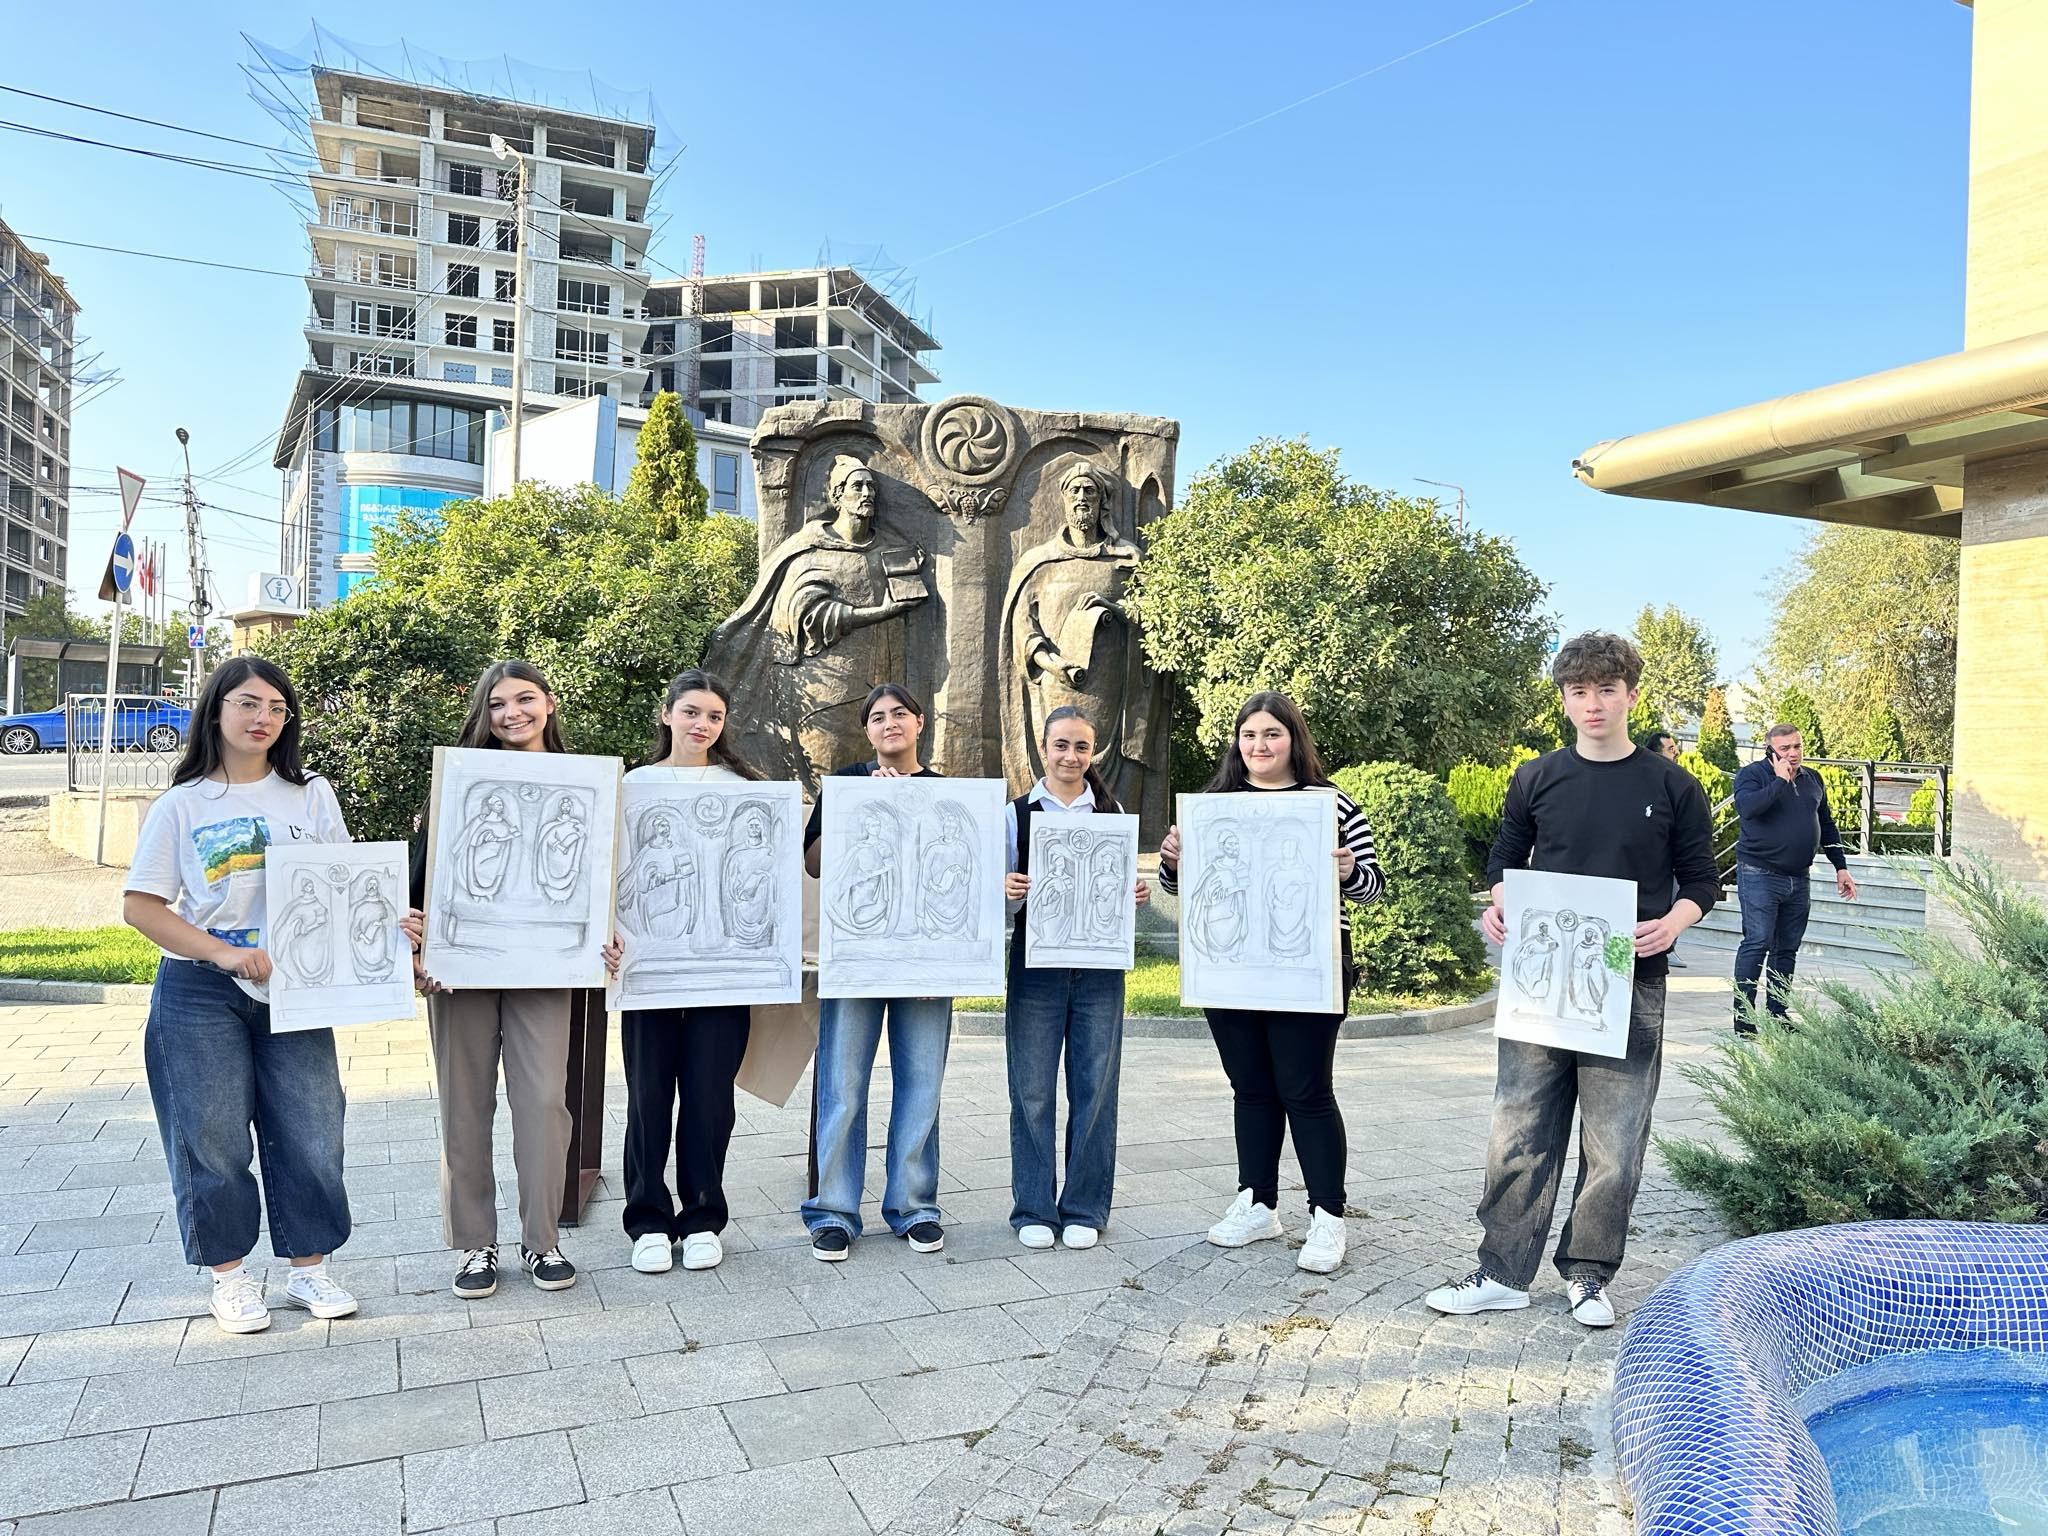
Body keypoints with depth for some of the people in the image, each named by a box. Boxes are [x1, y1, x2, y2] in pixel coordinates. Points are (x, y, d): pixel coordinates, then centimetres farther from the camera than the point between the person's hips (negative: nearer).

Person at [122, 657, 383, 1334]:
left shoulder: (312, 795, 6)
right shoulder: (182, 806, 0)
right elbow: (140, 906, -3)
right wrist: (225, 953, -15)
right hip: (200, 993, -2)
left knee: (310, 1129, 5)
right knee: (212, 1138, 5)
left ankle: (308, 1269, 21)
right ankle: (230, 1276, 22)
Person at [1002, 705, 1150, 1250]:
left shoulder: (1112, 814, 8)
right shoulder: (1017, 814, 3)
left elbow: (1120, 893, 13)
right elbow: (1003, 904, 6)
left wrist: (1137, 896, -9)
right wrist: (1008, 892, -17)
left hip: (1098, 966, 1)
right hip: (1036, 965, -1)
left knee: (1094, 1088, 5)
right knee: (1032, 1090, 3)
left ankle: (1084, 1209, 19)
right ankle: (1034, 1209, 17)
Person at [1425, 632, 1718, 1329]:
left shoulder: (1673, 788, 2)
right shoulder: (1536, 780, 6)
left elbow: (1700, 881, 7)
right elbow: (1505, 859, 15)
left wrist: (1672, 924, -13)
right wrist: (1498, 906, -5)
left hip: (1629, 987, -1)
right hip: (1539, 978, 1)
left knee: (1615, 1140, 6)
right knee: (1521, 1128, 5)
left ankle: (1588, 1275, 23)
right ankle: (1504, 1273, 15)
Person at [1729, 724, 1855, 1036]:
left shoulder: (1813, 780, 15)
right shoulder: (1752, 774, -6)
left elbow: (1827, 826, 23)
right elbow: (1746, 807, -27)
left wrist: (1841, 867, 20)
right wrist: (1780, 780, -20)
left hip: (1798, 880, 7)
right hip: (1759, 875, -6)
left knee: (1787, 949, 8)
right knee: (1757, 943, -11)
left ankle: (1777, 1015, 15)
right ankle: (1744, 1017, -8)